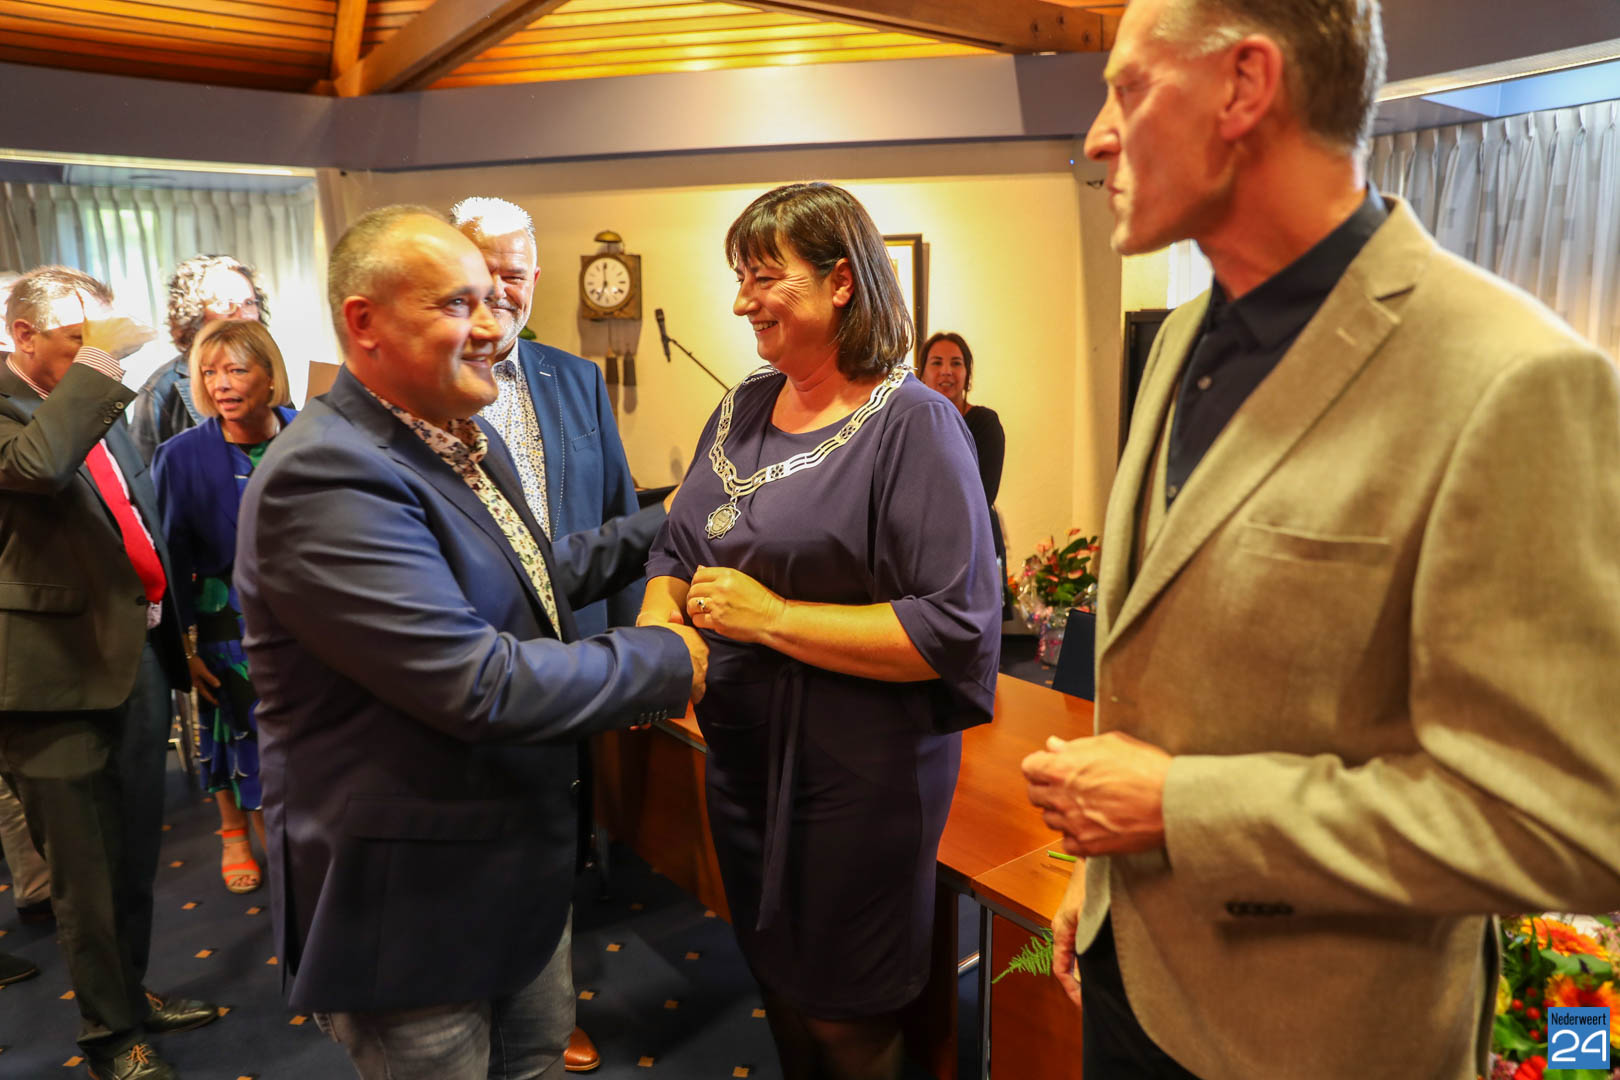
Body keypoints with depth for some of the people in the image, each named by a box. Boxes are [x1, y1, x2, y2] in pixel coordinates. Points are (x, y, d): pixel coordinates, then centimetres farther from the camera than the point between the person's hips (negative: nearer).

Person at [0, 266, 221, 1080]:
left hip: (141, 652, 8)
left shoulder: (94, 404, 13)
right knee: (87, 867, 7)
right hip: (67, 667, -7)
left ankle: (131, 993, 39)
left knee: (136, 852, 20)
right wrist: (99, 358, -26)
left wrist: (175, 627, 19)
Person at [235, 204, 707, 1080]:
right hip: (409, 905, -9)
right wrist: (666, 661, -19)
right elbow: (479, 685, -31)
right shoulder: (325, 476, -27)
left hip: (521, 863, 9)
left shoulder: (461, 439, 5)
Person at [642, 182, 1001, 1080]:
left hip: (859, 775, -6)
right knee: (778, 984, 26)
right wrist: (660, 618, -8)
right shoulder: (743, 408, 6)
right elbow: (676, 544, 14)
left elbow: (954, 630, -23)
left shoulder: (912, 424, -16)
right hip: (741, 756, 7)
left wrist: (773, 618, -23)